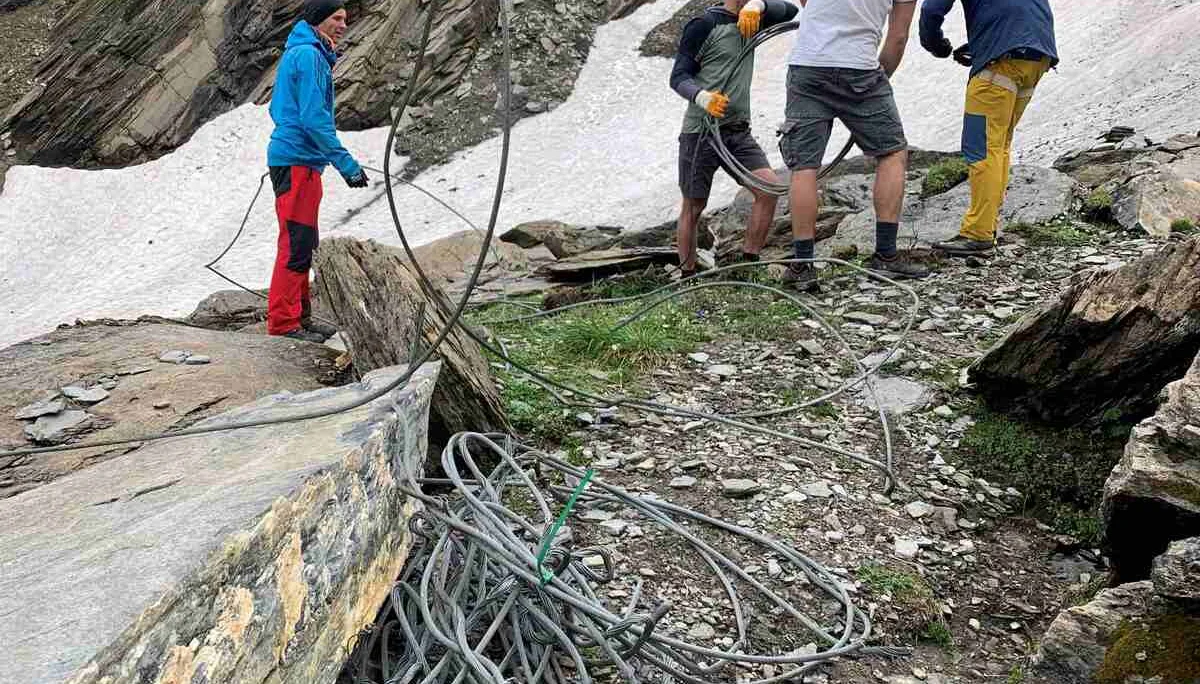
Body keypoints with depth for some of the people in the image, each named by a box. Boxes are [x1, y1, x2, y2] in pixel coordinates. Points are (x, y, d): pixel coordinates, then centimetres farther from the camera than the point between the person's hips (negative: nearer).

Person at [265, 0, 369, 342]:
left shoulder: (296, 53, 19)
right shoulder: (309, 56, -12)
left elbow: (277, 109, 25)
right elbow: (315, 119, -20)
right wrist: (347, 164, -19)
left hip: (293, 159, 10)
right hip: (298, 160, -10)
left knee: (303, 243, 14)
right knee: (296, 244, -8)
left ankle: (299, 315, 22)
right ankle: (283, 321, -4)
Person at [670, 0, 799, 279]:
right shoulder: (704, 24, -7)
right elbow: (678, 76, -10)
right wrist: (702, 97, -31)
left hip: (738, 130, 6)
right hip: (701, 130, -6)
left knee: (770, 188, -11)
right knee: (693, 207, 3)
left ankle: (749, 265, -2)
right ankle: (687, 278, 14)